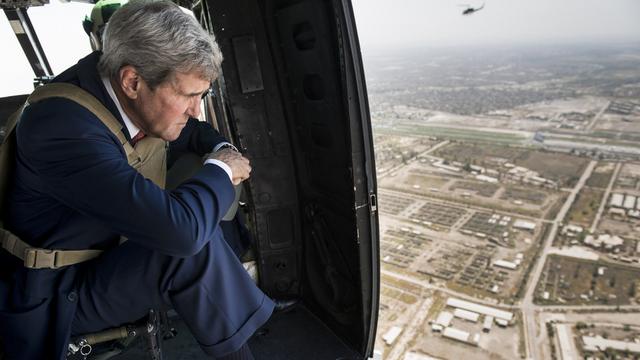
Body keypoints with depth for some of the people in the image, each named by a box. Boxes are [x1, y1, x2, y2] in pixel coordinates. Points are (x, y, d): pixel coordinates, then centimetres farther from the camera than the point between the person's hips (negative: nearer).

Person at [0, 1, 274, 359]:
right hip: (55, 296, -8)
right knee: (196, 244, -27)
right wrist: (220, 170, -22)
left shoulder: (119, 92, -10)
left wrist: (220, 150, -7)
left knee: (213, 221, 2)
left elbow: (183, 133, 13)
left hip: (109, 247, 8)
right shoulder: (62, 127, -33)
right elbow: (179, 229, -40)